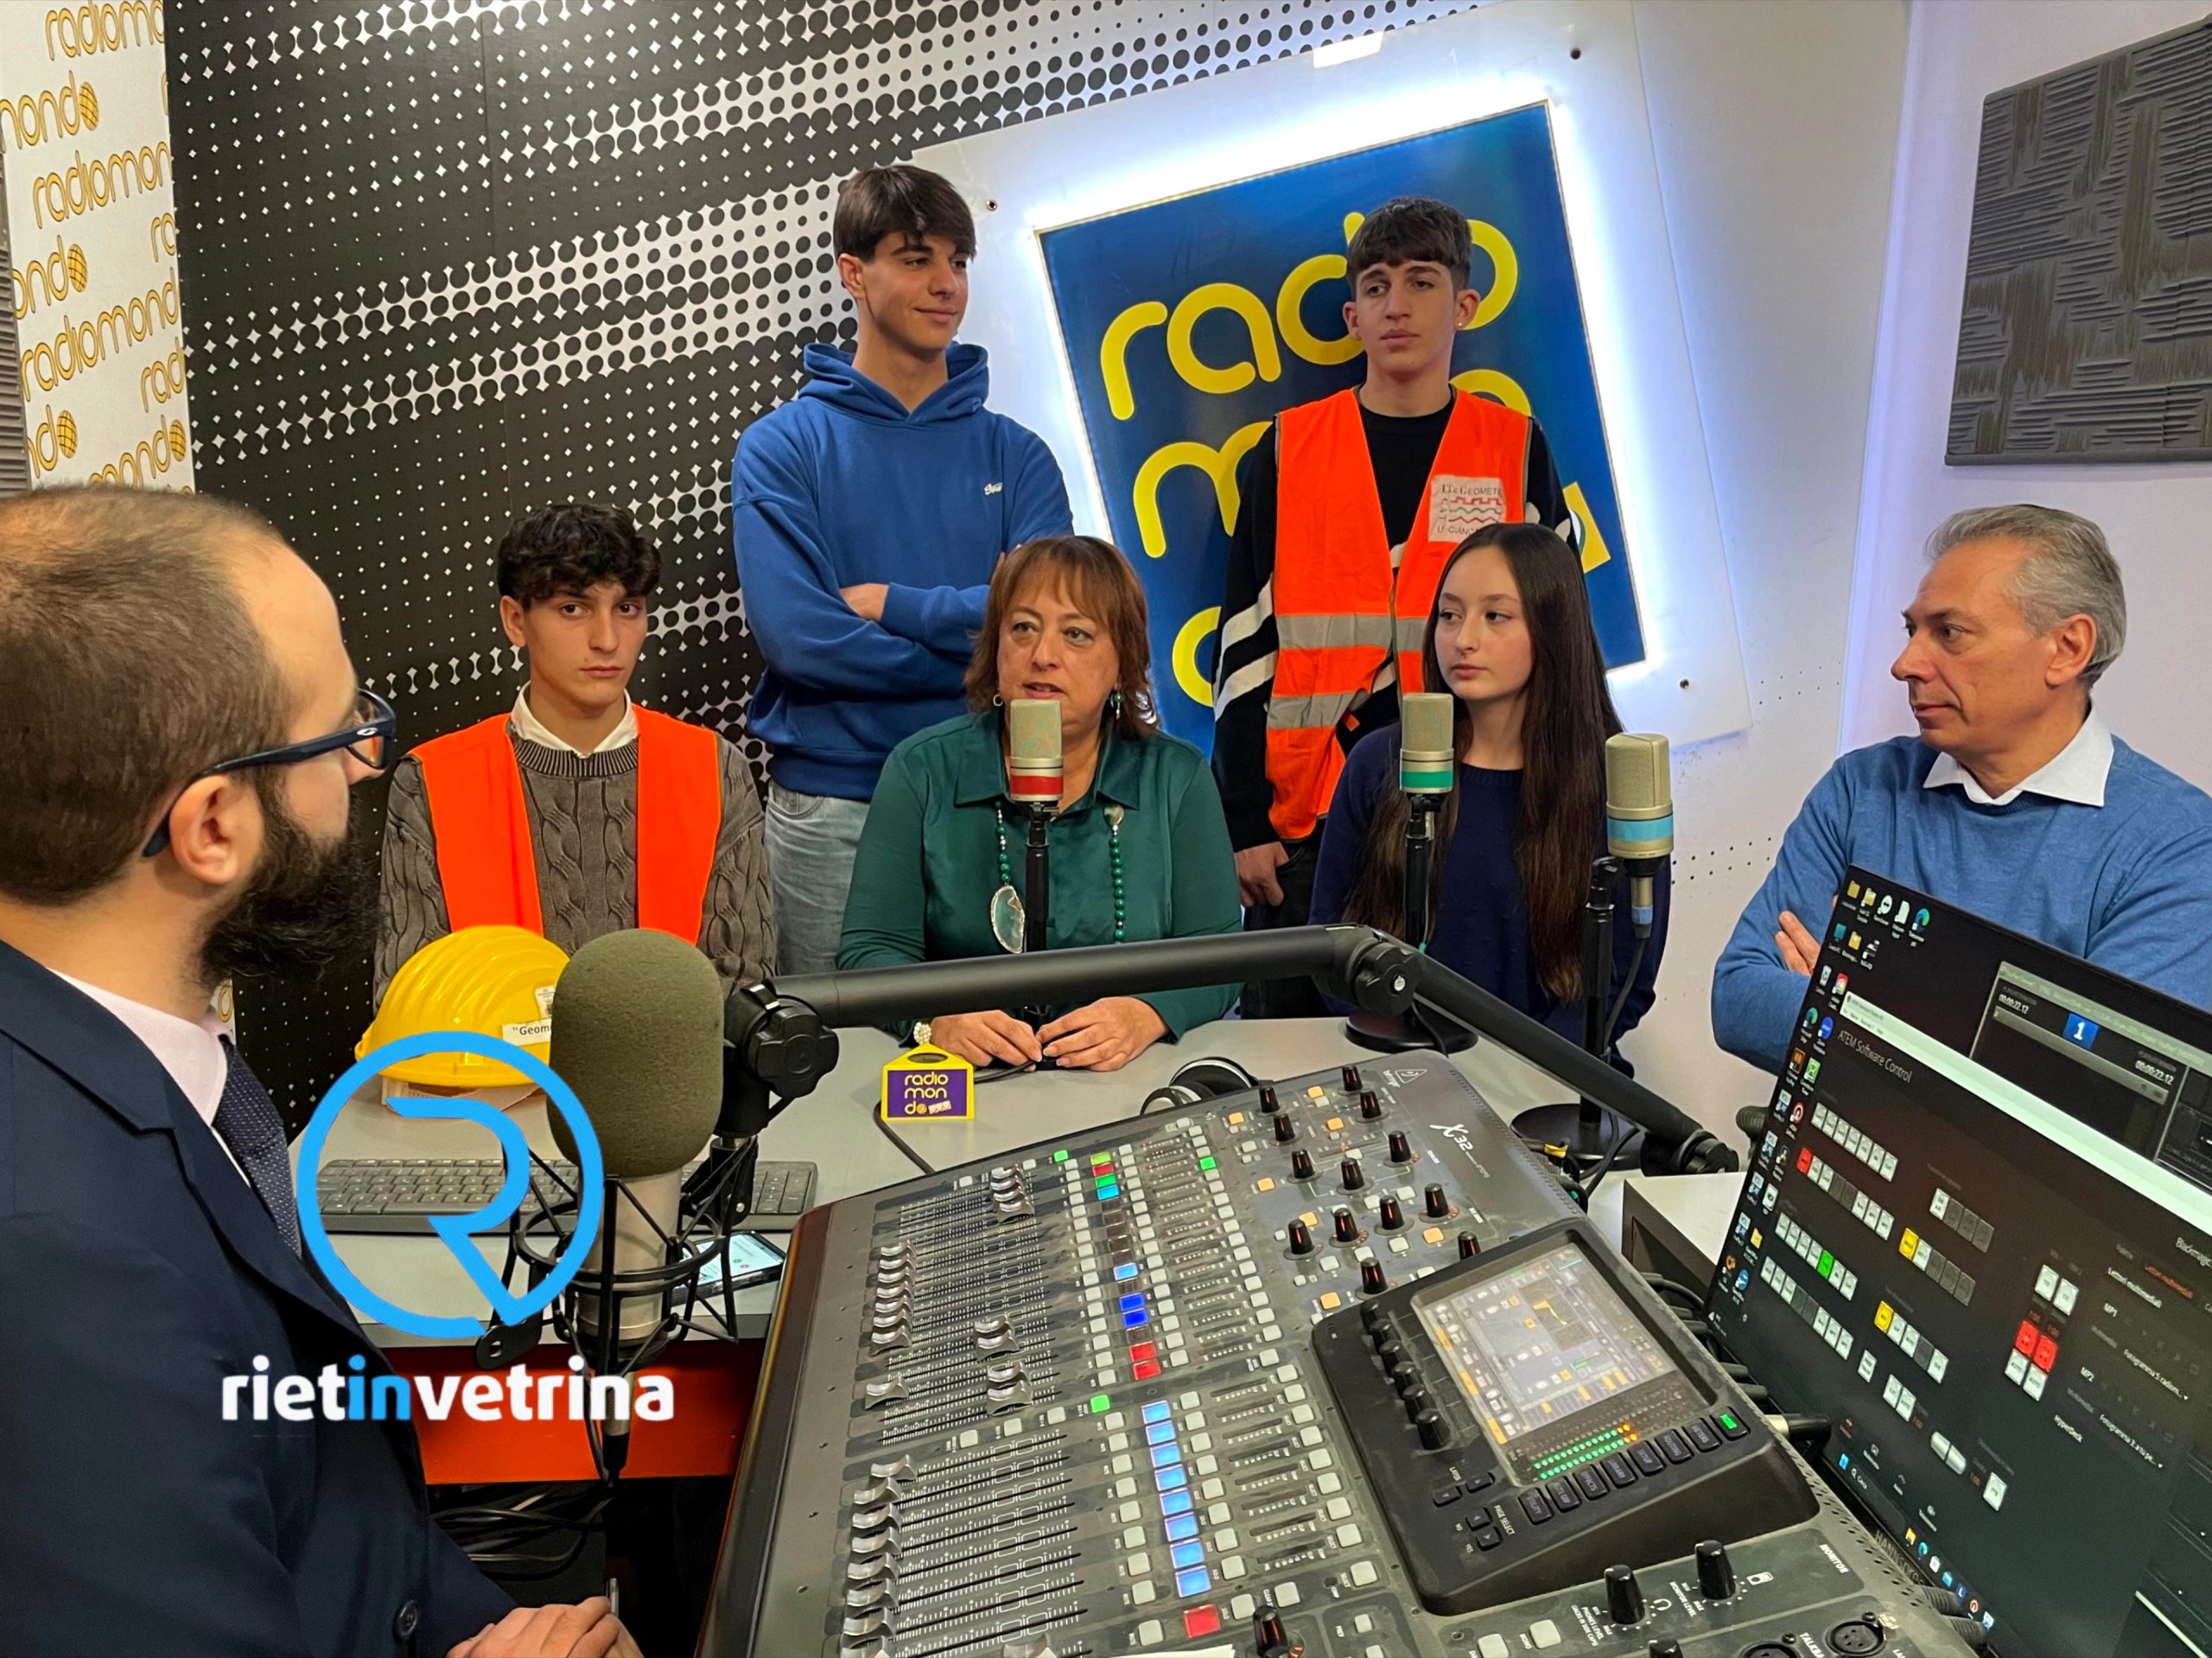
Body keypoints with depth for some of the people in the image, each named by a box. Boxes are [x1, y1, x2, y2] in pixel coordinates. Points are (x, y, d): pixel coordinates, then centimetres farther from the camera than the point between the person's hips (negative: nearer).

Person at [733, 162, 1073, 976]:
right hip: (830, 808, -2)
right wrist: (985, 662, -9)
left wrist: (888, 603, -10)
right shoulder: (783, 447, 0)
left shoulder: (1013, 453, 7)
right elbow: (797, 636, -13)